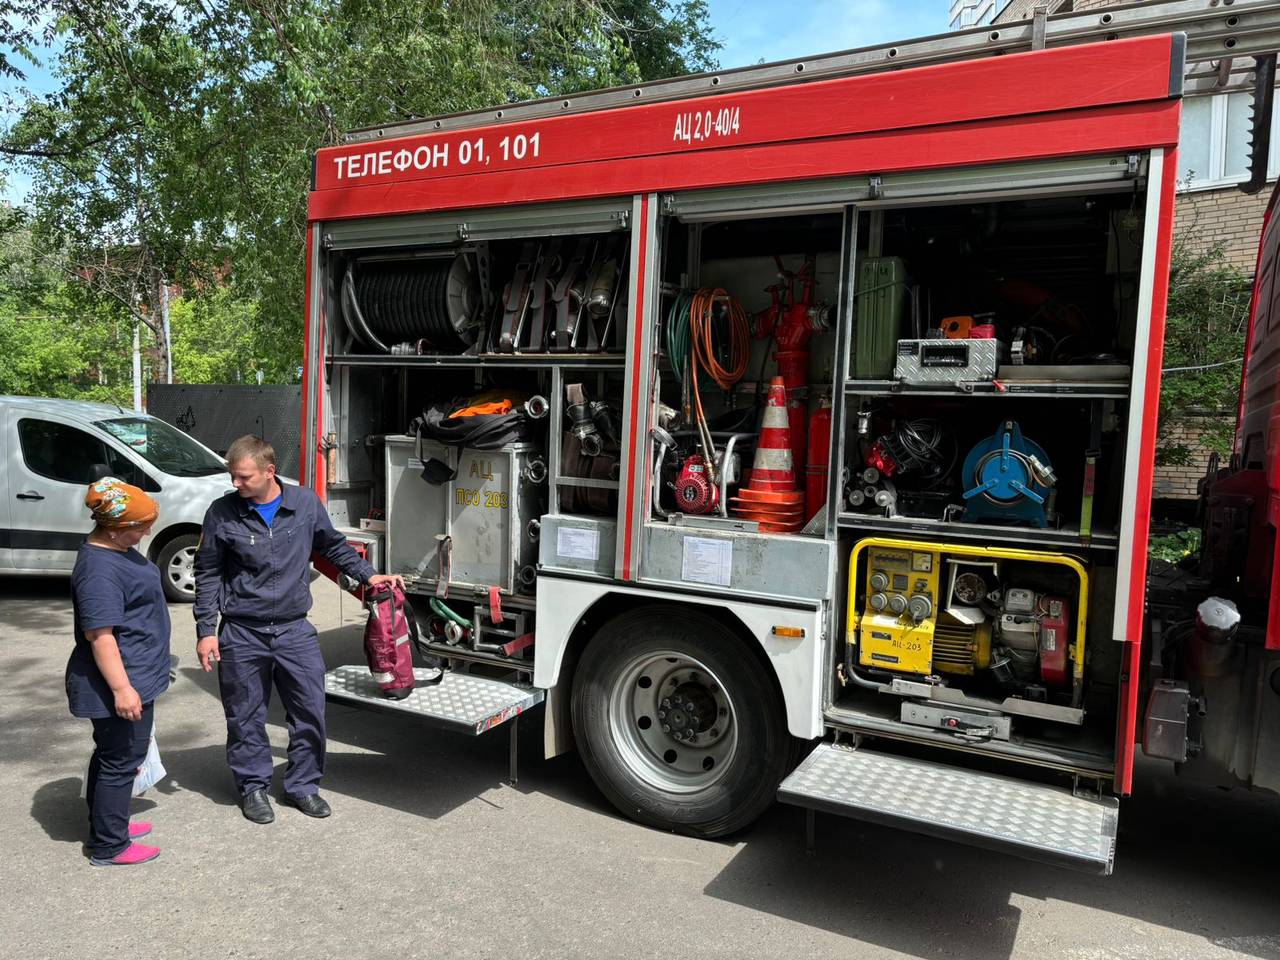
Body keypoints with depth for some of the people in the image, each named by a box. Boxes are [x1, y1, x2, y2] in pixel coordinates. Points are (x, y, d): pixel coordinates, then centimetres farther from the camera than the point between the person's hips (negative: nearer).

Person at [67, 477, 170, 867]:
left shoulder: (116, 548, 6)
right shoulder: (99, 569, -26)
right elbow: (99, 634, -27)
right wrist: (121, 688, -26)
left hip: (136, 675, 10)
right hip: (119, 682, -10)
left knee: (111, 755, 22)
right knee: (120, 761, 2)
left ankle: (108, 824, 37)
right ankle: (108, 847, 15)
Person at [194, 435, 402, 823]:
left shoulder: (306, 503, -4)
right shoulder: (223, 512, -6)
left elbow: (334, 546, 13)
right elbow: (207, 574, 2)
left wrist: (369, 575, 4)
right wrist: (206, 631, -1)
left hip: (295, 630, 1)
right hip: (242, 635, -1)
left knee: (311, 711, 6)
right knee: (246, 717, 10)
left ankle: (302, 785, 24)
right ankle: (253, 787, 29)